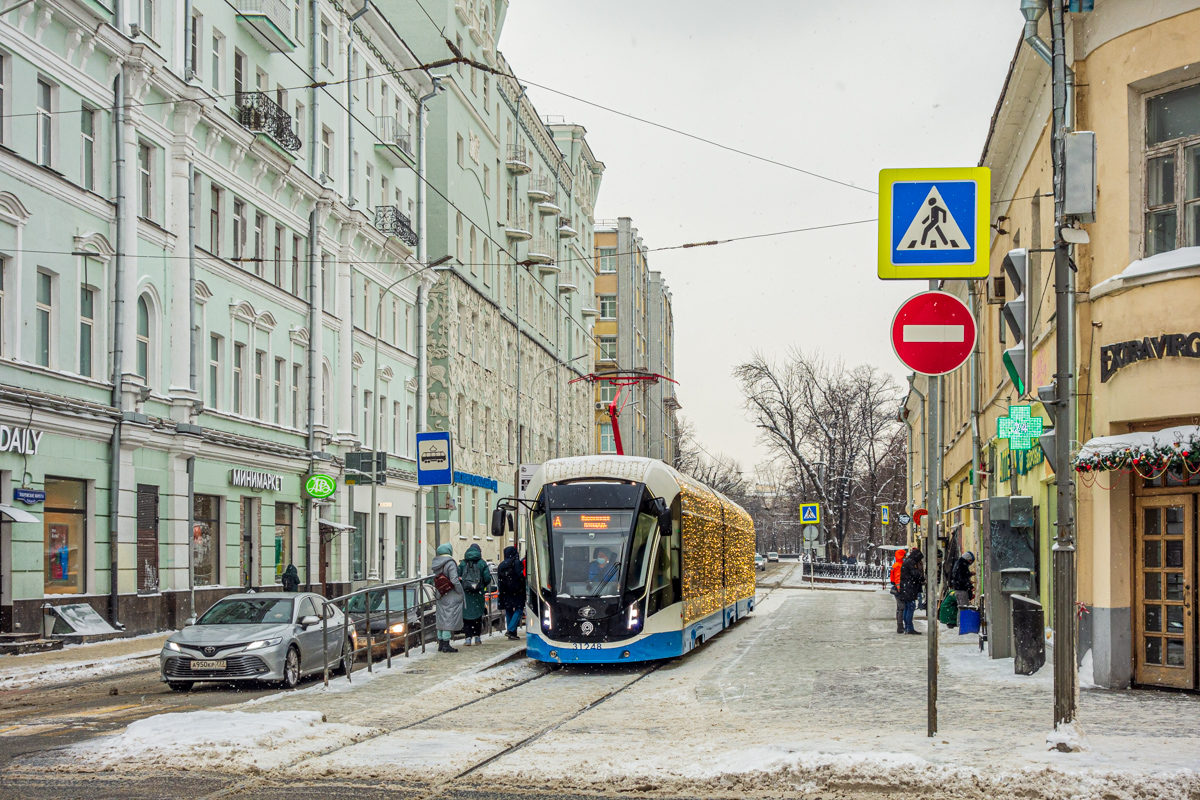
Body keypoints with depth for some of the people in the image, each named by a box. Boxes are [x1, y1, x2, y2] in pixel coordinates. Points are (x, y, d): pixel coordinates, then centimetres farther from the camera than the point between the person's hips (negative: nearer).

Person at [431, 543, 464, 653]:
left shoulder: (435, 564, 9)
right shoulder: (450, 563, -15)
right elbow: (454, 580, -19)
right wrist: (461, 593, -11)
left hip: (440, 596, 8)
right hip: (450, 597, -8)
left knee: (441, 619, 14)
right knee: (449, 619, -4)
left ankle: (440, 643, 19)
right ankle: (446, 645, -5)